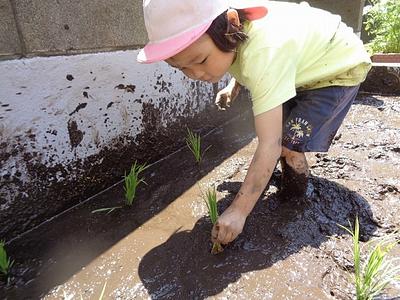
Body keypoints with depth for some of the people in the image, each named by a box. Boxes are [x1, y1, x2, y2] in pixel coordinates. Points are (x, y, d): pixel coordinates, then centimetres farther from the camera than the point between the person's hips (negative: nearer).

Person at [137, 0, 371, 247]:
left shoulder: (264, 53, -42)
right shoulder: (230, 32, -17)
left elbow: (270, 145, -44)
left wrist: (238, 211, -41)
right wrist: (234, 85, -5)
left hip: (340, 69, -8)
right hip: (306, 67, 8)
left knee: (287, 143, -20)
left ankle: (298, 197, 7)